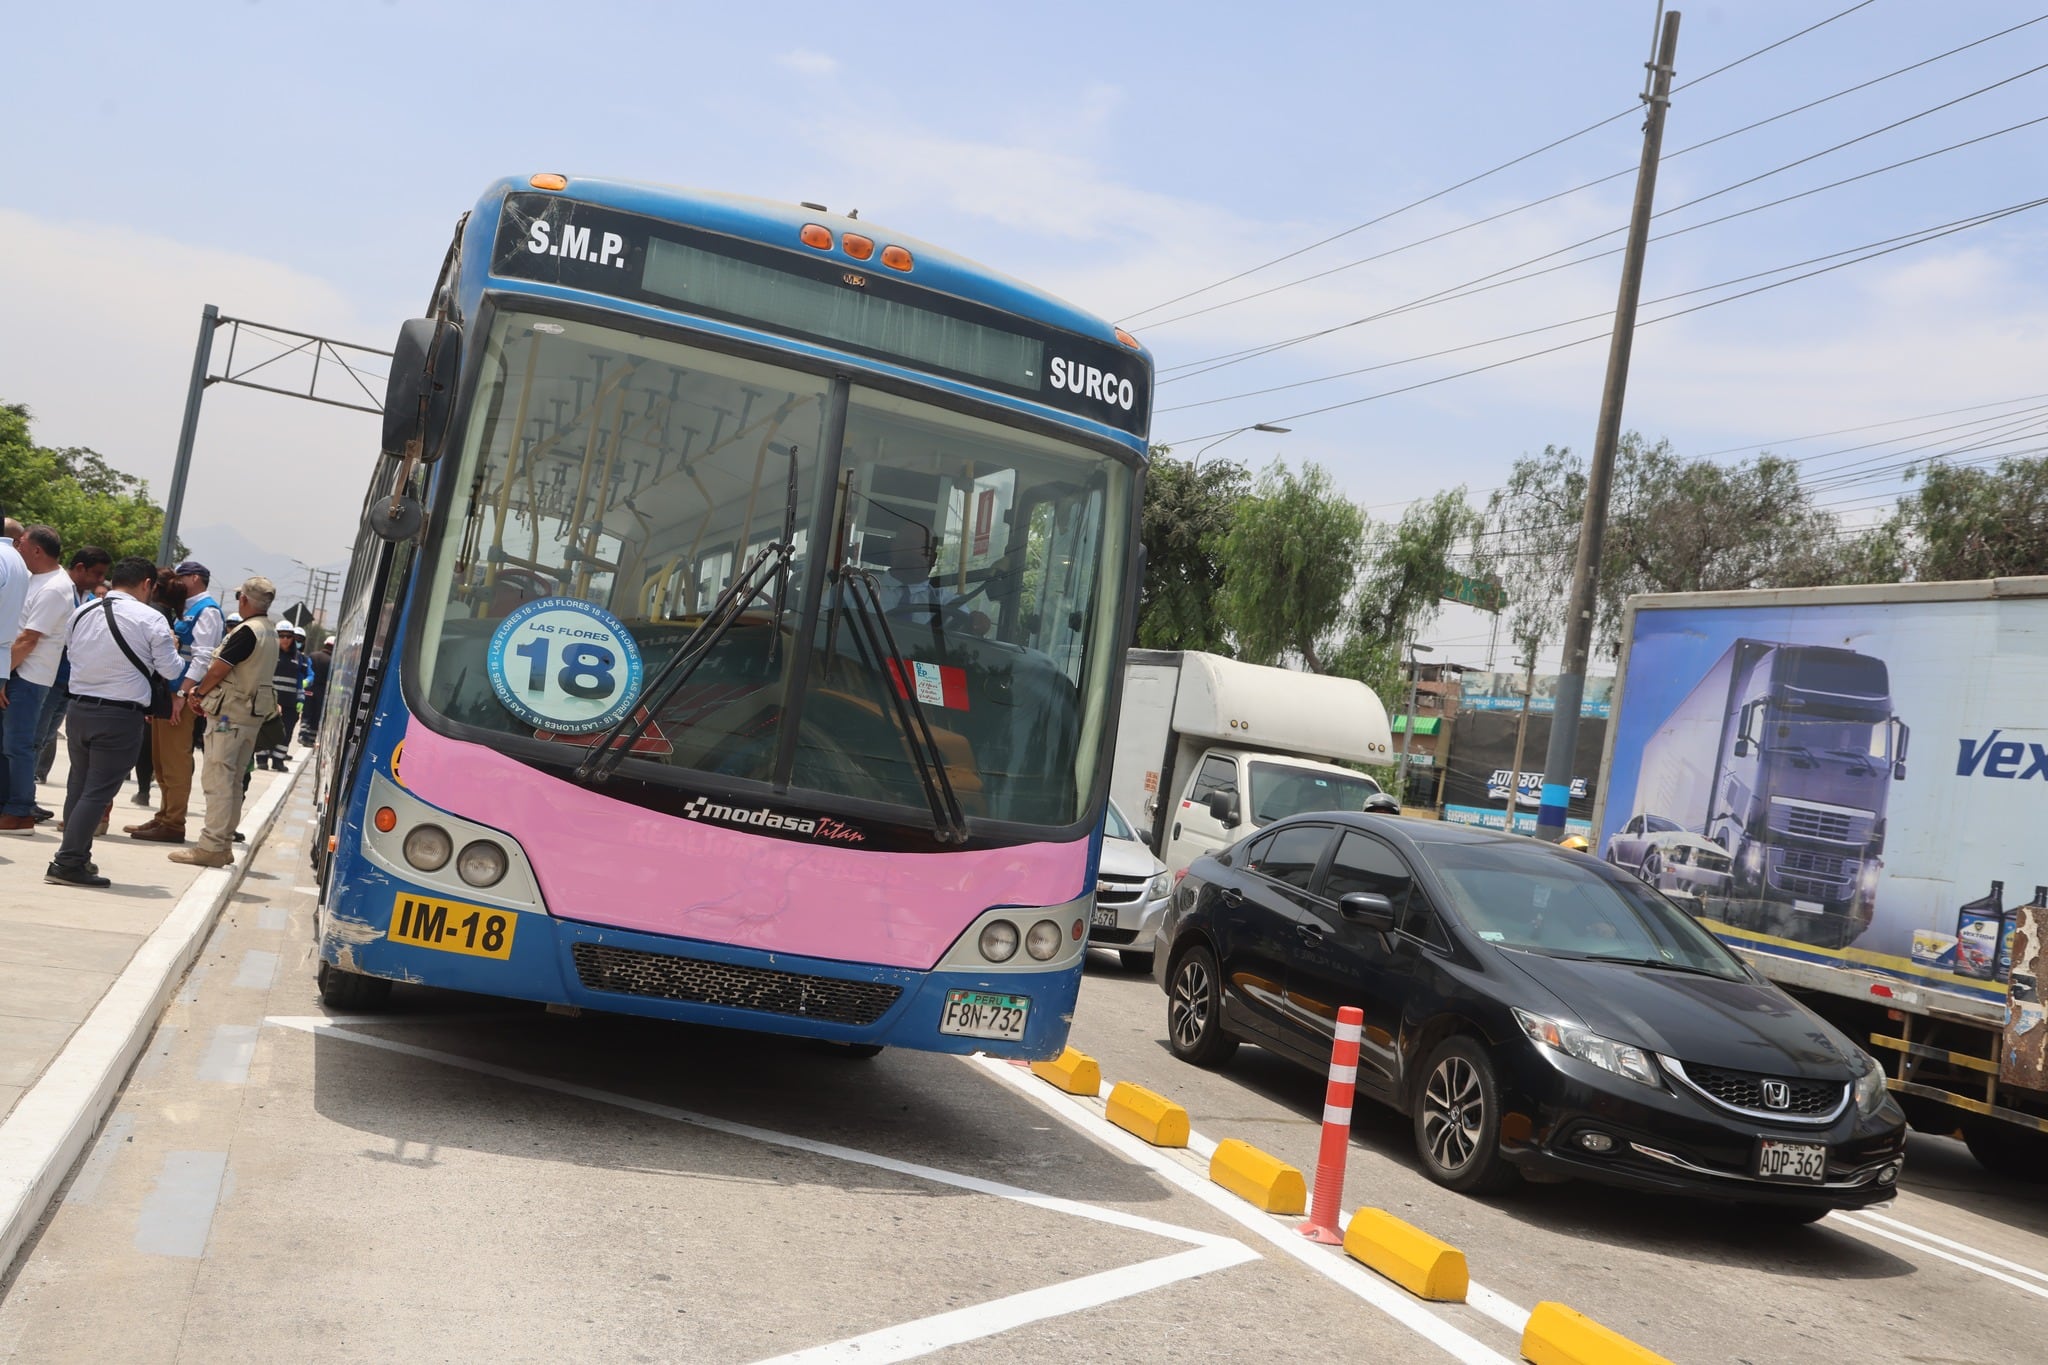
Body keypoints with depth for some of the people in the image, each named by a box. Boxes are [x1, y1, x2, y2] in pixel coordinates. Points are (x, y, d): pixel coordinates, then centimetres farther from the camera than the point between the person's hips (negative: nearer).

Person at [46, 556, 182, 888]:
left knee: (78, 785, 17)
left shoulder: (81, 612, 5)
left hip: (79, 708, 6)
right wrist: (172, 648, 14)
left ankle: (77, 856, 24)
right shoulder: (150, 620, -11)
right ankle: (68, 863, -7)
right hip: (121, 716, -6)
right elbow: (171, 670, -6)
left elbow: (72, 650, 15)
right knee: (99, 791, -3)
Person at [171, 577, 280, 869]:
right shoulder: (270, 632, 12)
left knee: (217, 779, -8)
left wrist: (198, 693, 2)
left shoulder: (247, 631, -16)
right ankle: (224, 844, 18)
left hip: (230, 714, -9)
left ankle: (211, 847, -8)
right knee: (233, 781, 13)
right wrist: (204, 692, 9)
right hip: (254, 714, 9)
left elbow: (219, 669, -15)